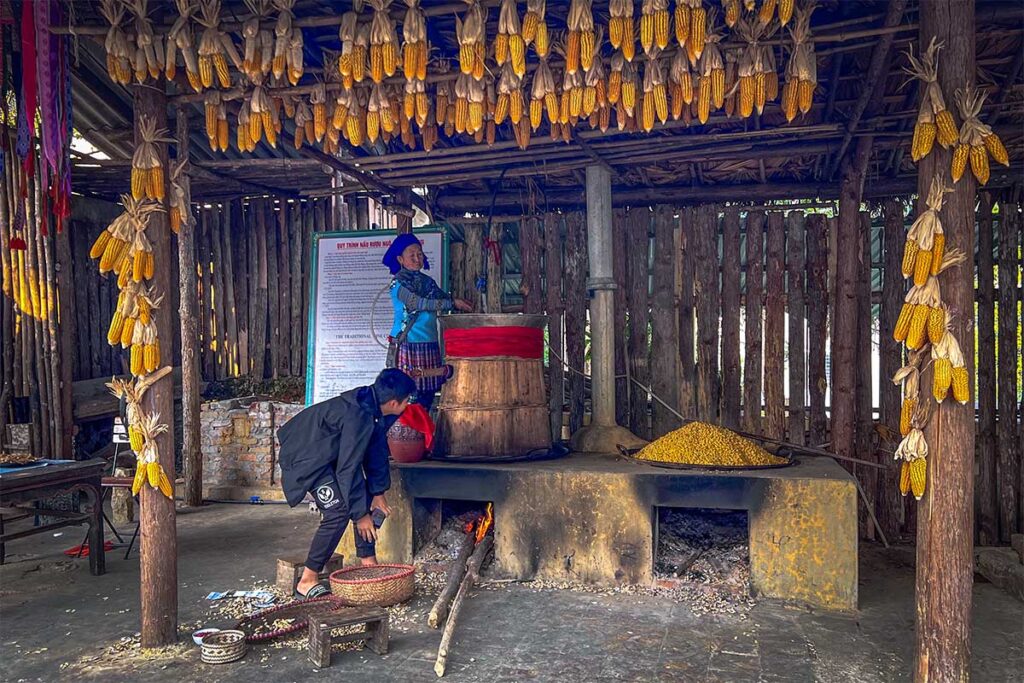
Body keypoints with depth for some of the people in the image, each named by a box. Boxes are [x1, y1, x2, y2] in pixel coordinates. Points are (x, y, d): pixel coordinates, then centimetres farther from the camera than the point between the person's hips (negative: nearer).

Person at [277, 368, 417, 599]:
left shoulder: (373, 406, -5)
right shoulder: (358, 417, -34)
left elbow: (377, 449, 4)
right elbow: (348, 468, -30)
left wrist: (378, 492, 5)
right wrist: (360, 514, -23)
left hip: (331, 453, 10)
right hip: (307, 457, -10)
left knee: (365, 499, 8)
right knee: (339, 512, -18)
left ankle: (368, 562, 17)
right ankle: (307, 581, -8)